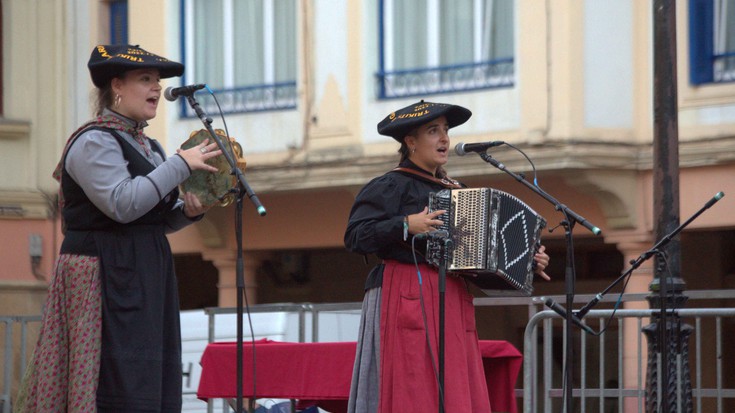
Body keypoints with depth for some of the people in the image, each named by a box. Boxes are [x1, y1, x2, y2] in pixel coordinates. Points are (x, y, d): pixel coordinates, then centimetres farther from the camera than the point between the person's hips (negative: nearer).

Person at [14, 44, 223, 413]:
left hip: (147, 278, 9)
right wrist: (181, 164, -18)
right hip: (107, 278, -9)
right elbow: (123, 204, -24)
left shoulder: (146, 145, 18)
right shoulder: (93, 142, -10)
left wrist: (189, 210, 1)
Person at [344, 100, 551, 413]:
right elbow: (355, 236, -11)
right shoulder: (389, 187, -1)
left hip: (452, 301, 7)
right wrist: (406, 225, -20)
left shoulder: (455, 191, 21)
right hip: (407, 298, -7)